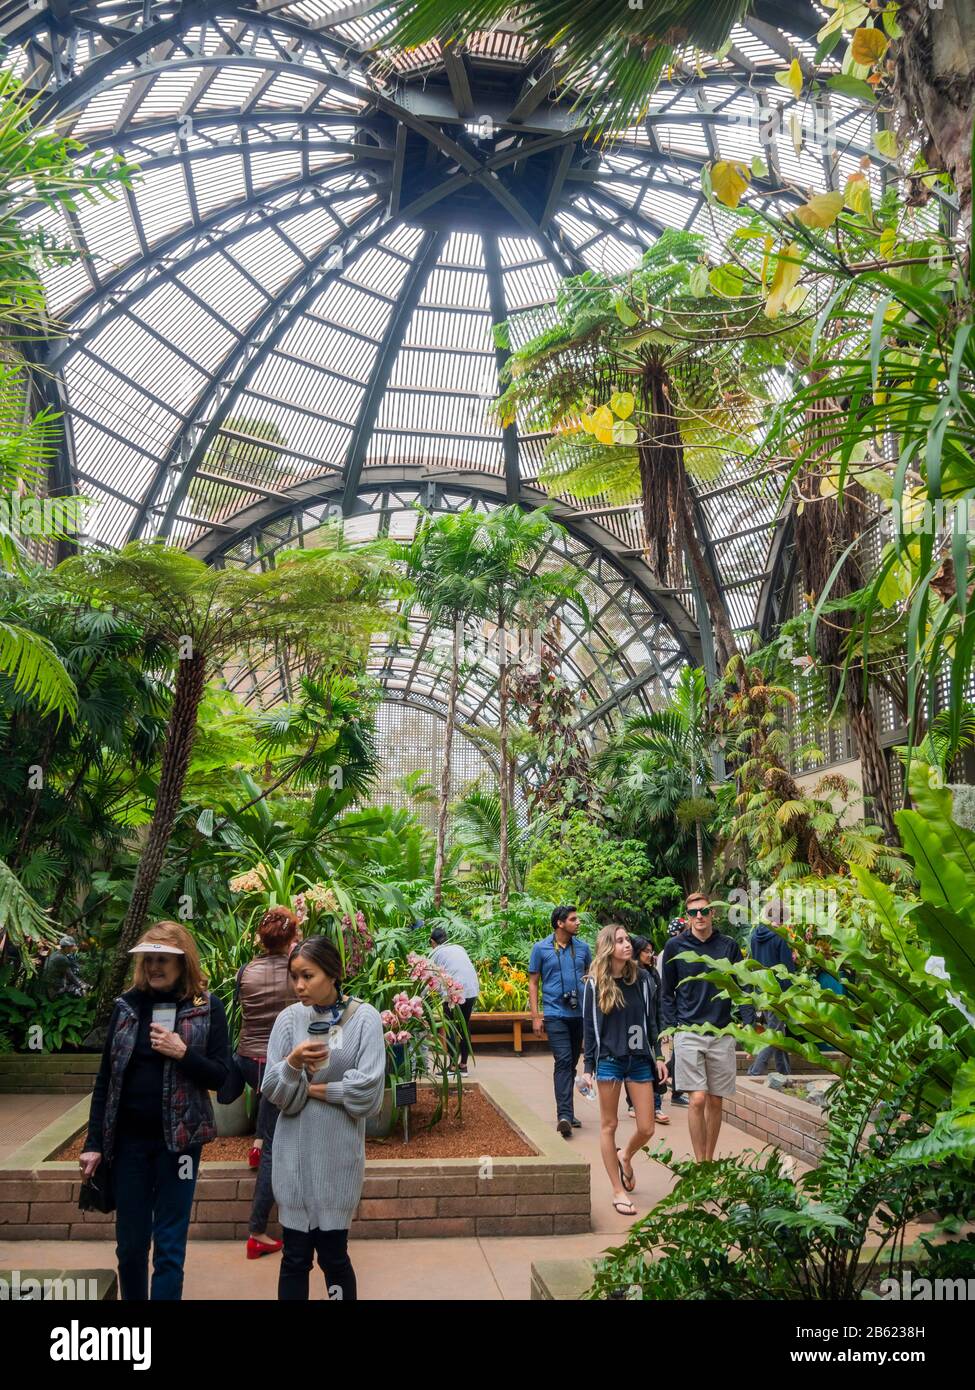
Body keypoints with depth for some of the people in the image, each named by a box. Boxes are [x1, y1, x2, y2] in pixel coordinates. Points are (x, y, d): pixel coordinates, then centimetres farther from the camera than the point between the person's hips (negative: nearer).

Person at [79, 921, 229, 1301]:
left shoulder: (208, 1008, -6)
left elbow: (220, 1077, -5)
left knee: (169, 1247, 2)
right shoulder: (127, 1005, 1)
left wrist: (183, 1053, -21)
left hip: (177, 1138, -2)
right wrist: (94, 1142, 1)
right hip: (127, 1138, 3)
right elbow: (105, 1078, 4)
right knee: (130, 1244, 12)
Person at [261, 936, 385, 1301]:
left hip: (337, 1152, -2)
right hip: (294, 1151, 2)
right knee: (294, 1255, 7)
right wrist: (293, 1063, -21)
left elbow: (367, 1089, -14)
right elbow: (274, 1092, -3)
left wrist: (314, 1089, -7)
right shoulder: (289, 1018, -1)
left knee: (333, 1254, 6)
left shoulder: (364, 1018, -8)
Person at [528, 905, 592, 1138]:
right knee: (563, 1061, -16)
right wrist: (535, 1015, -4)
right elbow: (533, 982, 2)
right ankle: (564, 1115, -20)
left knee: (571, 1064, 12)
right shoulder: (541, 948, -1)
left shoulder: (582, 948, 7)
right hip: (555, 1014, -4)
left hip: (580, 1014, 4)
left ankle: (565, 1112, 25)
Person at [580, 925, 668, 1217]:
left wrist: (658, 1056, 7)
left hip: (640, 1060, 3)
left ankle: (625, 1156, 37)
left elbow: (651, 1019, 9)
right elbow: (589, 1027, -1)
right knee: (609, 1125, 5)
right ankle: (619, 1192, 18)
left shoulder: (641, 978, 3)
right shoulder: (595, 984, -5)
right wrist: (588, 1067, -2)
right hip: (609, 1060, -3)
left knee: (646, 1129, 4)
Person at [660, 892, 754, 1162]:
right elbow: (667, 992, 6)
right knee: (698, 1100, -9)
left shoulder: (729, 946, 3)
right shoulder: (675, 946, 0)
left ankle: (710, 1161, 23)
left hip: (722, 1033, 2)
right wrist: (670, 1026, -1)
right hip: (688, 1032, -2)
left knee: (715, 1101, 9)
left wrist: (749, 1025, -4)